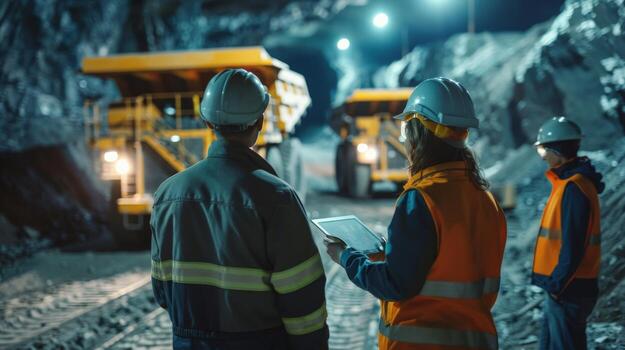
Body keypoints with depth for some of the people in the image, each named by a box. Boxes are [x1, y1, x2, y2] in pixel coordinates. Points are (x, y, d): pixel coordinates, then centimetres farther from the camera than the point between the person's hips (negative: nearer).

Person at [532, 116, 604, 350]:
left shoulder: (573, 187, -18)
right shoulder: (567, 182, 13)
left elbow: (573, 246, -22)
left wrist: (557, 283, -18)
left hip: (569, 290, -10)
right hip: (563, 287, 10)